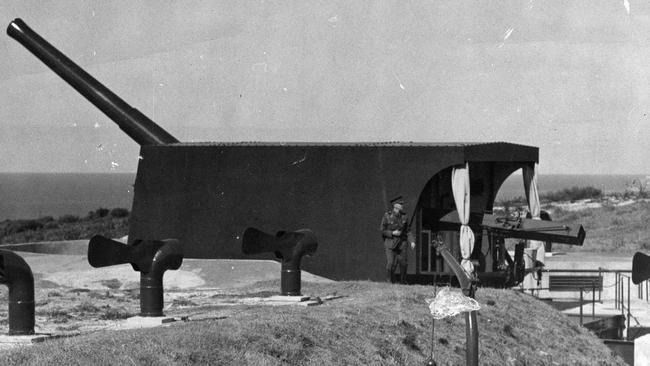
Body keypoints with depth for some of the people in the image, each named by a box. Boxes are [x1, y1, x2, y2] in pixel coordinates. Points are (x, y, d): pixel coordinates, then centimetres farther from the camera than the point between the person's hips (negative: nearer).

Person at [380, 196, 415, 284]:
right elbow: (382, 230, 0)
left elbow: (407, 231, 12)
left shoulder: (404, 217, 5)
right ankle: (388, 282, 7)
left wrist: (411, 241, 0)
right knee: (390, 264, -11)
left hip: (401, 243, 3)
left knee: (403, 263, -2)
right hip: (390, 243, -3)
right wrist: (392, 233, -14)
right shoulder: (387, 216, -4)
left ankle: (403, 282, 13)